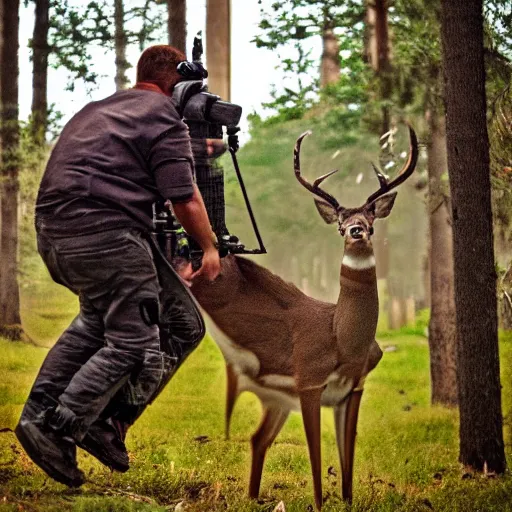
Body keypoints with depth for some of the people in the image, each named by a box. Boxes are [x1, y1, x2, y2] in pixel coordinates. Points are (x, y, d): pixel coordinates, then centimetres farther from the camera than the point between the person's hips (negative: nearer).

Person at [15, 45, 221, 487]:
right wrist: (210, 247, 10)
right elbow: (185, 202, -4)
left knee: (98, 318, 26)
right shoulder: (165, 120, 1)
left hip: (50, 228, 9)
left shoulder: (94, 111, 25)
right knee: (134, 343, -1)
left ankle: (39, 412, 17)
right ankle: (60, 429, -11)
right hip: (105, 234, -8)